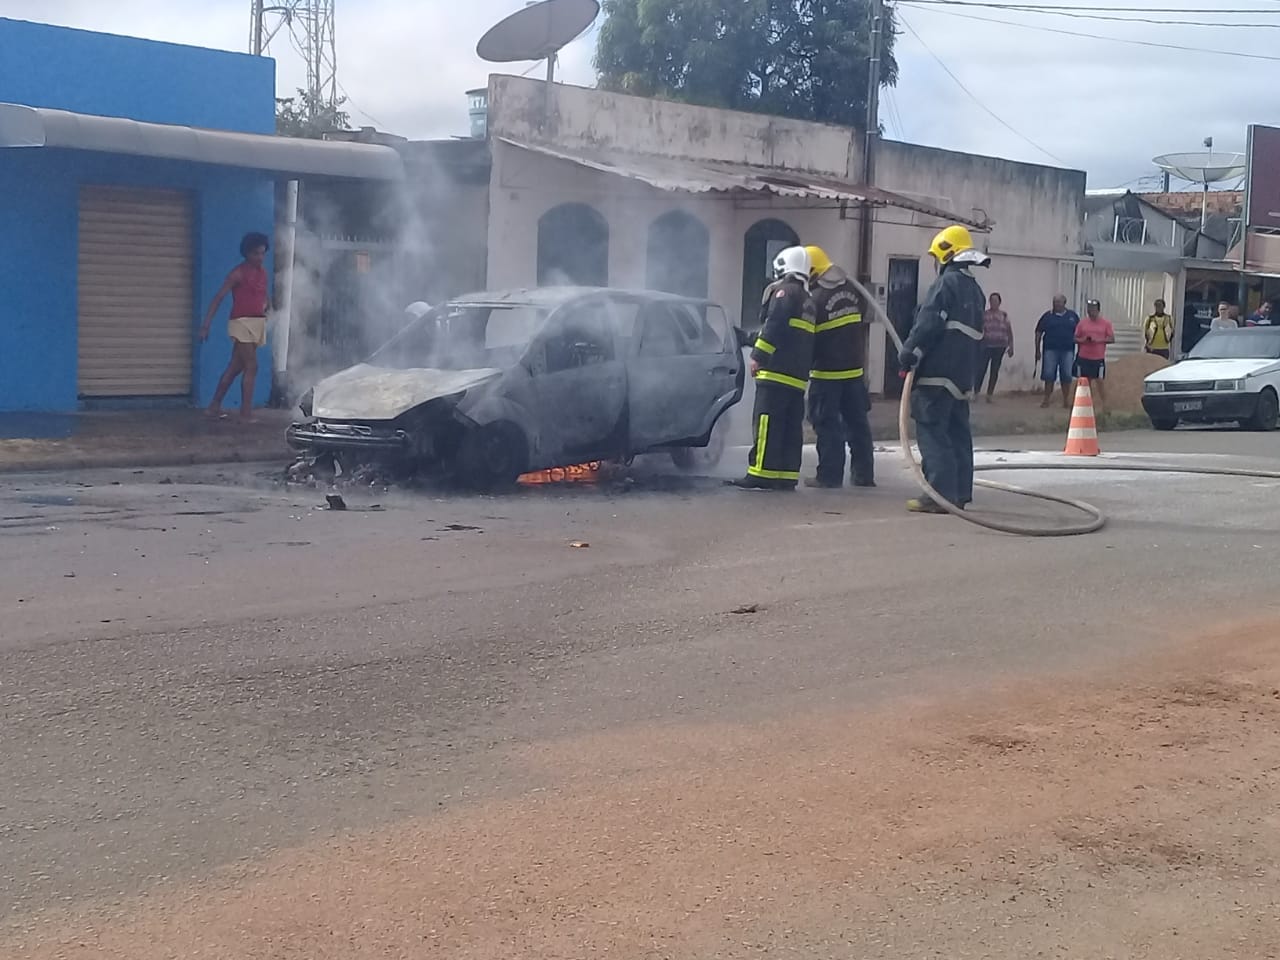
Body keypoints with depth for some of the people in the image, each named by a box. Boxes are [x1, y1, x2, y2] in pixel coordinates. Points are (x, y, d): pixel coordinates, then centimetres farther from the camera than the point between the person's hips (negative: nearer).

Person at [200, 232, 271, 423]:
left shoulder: (263, 272, 13)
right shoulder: (239, 273, -8)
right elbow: (219, 297, -11)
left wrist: (267, 305, 10)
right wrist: (206, 324, -16)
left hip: (258, 323, 7)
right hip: (242, 322, -7)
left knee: (235, 367, 10)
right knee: (251, 367, -11)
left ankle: (214, 407, 17)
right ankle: (246, 412, -7)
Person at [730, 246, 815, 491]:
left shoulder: (784, 291, -4)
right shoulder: (808, 301, 22)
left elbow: (774, 326, -17)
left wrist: (758, 356, -17)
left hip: (777, 372, -9)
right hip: (798, 377, 9)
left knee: (767, 425, -11)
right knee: (792, 428, 8)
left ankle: (761, 475, -15)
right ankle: (786, 476, 8)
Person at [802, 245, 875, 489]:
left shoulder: (816, 299, -18)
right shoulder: (851, 289, 7)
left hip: (827, 372, -7)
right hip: (854, 368, 7)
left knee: (828, 425, -1)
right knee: (857, 422, 12)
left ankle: (830, 475, -1)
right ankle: (863, 474, 16)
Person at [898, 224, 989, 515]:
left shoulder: (946, 282, -10)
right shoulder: (974, 288, 19)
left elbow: (928, 324, -17)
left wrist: (908, 355, -10)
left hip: (936, 372, -9)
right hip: (962, 374, 9)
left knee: (932, 433, -9)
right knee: (958, 433, 12)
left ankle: (940, 494, -13)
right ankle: (959, 493, 15)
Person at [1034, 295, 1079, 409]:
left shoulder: (1073, 316, 8)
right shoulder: (1047, 316, 5)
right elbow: (1038, 333, 6)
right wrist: (1037, 350, 1)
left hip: (1067, 350, 1)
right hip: (1050, 350, -1)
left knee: (1066, 376, 3)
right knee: (1048, 375, -2)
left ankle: (1066, 400, 12)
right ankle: (1046, 399, 4)